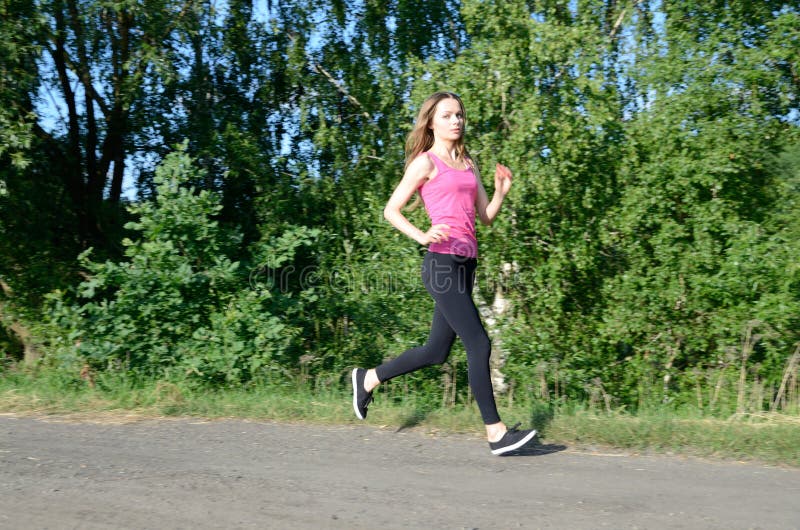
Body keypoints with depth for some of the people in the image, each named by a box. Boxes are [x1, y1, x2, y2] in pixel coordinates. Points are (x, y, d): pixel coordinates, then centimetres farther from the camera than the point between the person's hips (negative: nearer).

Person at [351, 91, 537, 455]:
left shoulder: (468, 164, 19)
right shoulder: (425, 162, 0)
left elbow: (486, 217, 18)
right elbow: (391, 211, -2)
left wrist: (501, 191, 0)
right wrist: (422, 237, -17)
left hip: (466, 263, 8)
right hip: (442, 262, -8)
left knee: (437, 351, 12)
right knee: (479, 344, -10)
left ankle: (368, 378, 31)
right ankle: (496, 433, -1)